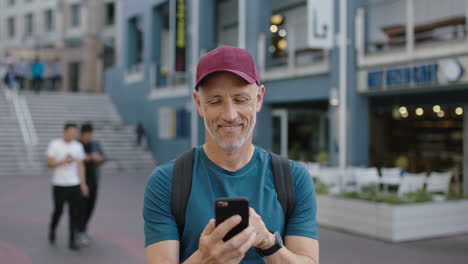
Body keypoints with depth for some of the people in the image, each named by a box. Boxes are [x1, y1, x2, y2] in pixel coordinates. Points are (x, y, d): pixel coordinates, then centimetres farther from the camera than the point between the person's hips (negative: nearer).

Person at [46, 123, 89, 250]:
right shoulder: (54, 144, -4)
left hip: (75, 184, 3)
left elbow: (80, 166, 8)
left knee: (74, 213, -1)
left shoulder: (78, 146, 5)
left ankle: (72, 241, 6)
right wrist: (64, 161, -20)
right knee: (58, 211, 4)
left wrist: (83, 184, 3)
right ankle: (52, 230, 34)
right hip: (59, 185, -3)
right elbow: (49, 163, -6)